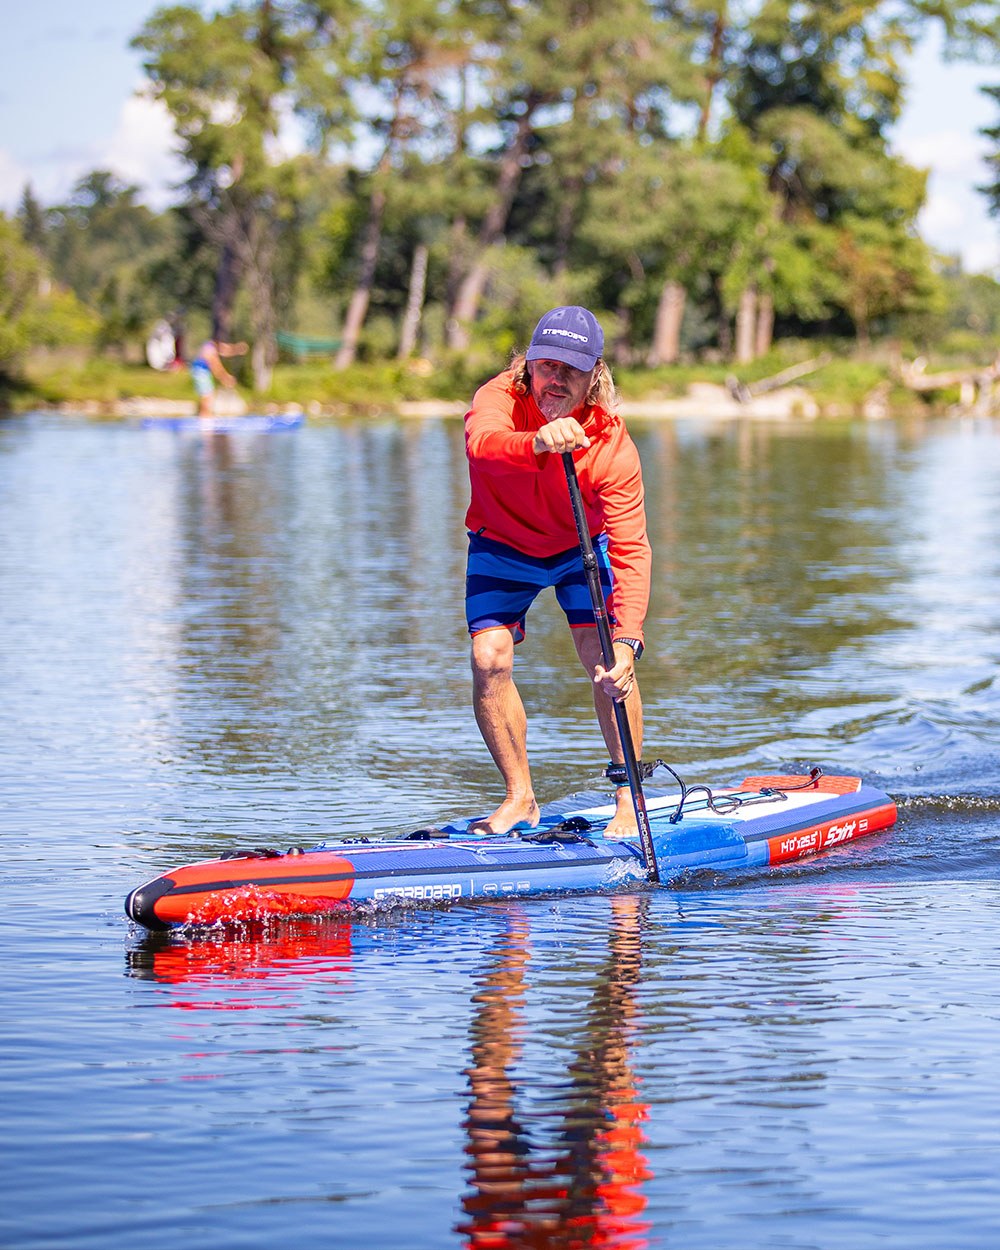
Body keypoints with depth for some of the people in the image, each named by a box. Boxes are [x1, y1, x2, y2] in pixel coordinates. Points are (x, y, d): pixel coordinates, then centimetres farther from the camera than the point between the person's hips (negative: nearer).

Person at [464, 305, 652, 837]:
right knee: (489, 658, -15)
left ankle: (629, 800, -3)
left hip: (581, 546, 0)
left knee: (605, 660, -17)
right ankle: (520, 798, 2)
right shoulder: (500, 398, -29)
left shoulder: (613, 446, -30)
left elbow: (630, 551, -34)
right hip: (501, 545, 1)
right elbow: (481, 442, -54)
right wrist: (537, 443, -77)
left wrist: (626, 641, -47)